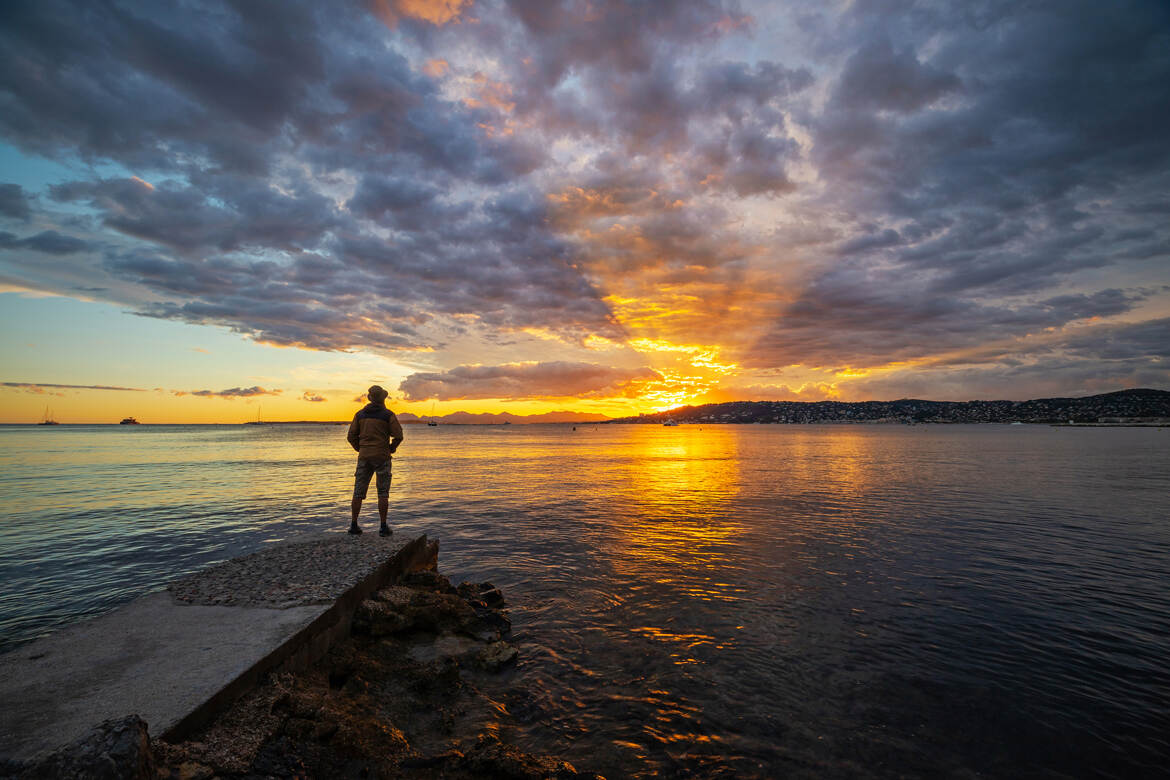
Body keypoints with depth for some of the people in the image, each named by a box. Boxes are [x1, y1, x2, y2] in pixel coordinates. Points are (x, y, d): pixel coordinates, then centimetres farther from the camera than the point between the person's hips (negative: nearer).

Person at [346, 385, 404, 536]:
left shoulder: (360, 414, 7)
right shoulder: (388, 415, -4)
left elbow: (351, 436, 5)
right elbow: (398, 436, -10)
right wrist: (391, 449, 6)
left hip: (364, 457, 3)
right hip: (382, 457, -3)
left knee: (358, 491, 10)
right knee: (383, 493, 3)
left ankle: (354, 525, 14)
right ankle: (383, 527, 3)